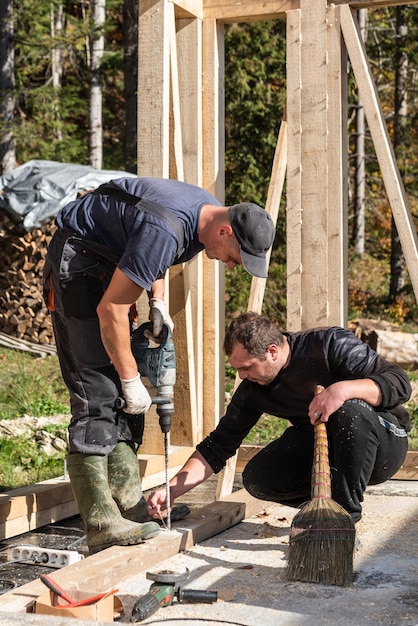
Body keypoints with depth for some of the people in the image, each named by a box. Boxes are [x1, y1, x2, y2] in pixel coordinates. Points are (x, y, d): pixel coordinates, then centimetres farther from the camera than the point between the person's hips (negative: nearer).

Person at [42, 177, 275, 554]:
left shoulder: (208, 212, -2)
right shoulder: (168, 231, -31)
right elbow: (110, 311, -27)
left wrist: (158, 302, 1)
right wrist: (130, 379, -19)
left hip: (109, 260, 10)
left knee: (119, 386, 5)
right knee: (96, 388, -16)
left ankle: (128, 504, 7)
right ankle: (102, 523, -17)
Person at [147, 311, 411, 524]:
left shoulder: (331, 344, -21)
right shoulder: (253, 390, -5)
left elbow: (400, 383, -25)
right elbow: (218, 446, -1)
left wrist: (343, 389, -41)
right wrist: (172, 490, -12)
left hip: (385, 441, -4)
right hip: (319, 449, 5)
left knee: (351, 410, -37)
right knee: (257, 478, -18)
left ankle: (347, 514, -22)